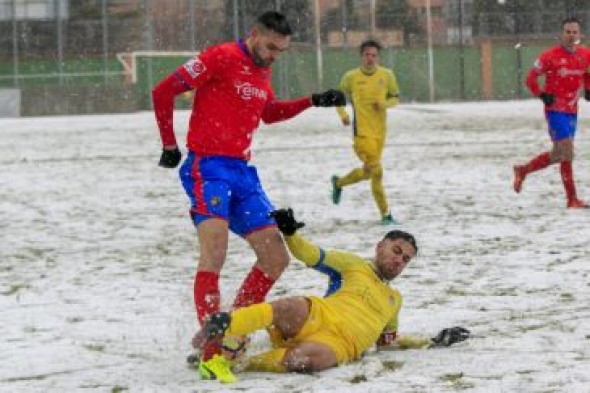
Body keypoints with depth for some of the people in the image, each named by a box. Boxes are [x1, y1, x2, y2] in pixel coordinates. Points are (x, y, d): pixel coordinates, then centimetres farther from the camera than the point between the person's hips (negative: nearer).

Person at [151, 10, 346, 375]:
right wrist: (170, 146, -4)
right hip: (208, 167, -9)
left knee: (276, 259, 5)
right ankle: (212, 342, -28)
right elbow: (163, 92, -10)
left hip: (243, 171, 9)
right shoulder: (221, 57, -9)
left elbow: (269, 113, 36)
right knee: (215, 248, -26)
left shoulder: (262, 73, 17)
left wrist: (313, 101, 27)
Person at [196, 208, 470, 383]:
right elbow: (311, 255, 10)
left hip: (341, 344, 2)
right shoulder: (354, 265, 21)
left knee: (303, 359, -39)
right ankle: (215, 330, -46)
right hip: (319, 316, -2)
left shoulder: (395, 300, 34)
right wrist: (290, 233, -11)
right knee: (294, 308, -42)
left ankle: (234, 362, -30)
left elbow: (386, 340, 43)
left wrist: (432, 342, 35)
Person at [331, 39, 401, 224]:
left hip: (380, 131, 5)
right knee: (376, 171, -14)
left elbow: (396, 97, 11)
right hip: (362, 131, -5)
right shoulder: (351, 77, -4)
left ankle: (339, 183, 38)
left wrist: (384, 103, -11)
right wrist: (342, 114, -6)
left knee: (368, 171, 14)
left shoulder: (387, 75, 1)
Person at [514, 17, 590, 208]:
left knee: (558, 154, 14)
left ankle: (523, 170, 35)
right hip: (555, 110, -7)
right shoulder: (550, 56, -11)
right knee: (567, 152, -12)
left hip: (572, 111, 7)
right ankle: (572, 199, -6)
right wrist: (542, 95, -15)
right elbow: (531, 78, -4)